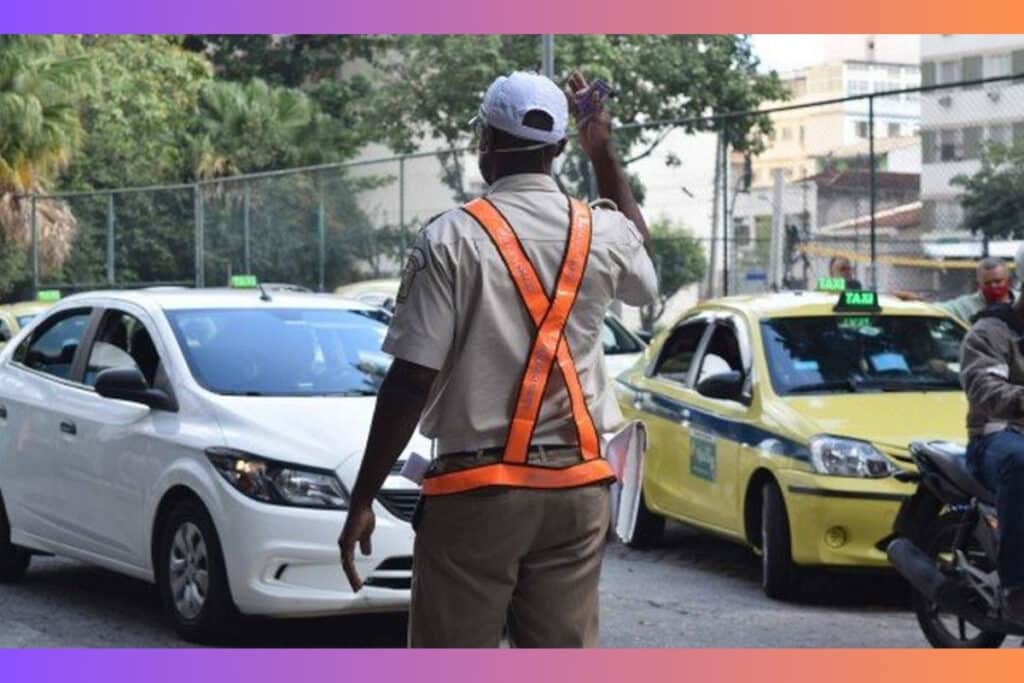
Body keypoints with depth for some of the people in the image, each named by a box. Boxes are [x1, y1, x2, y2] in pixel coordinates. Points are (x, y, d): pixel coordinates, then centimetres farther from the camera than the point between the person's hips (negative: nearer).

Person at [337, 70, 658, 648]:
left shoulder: (453, 239, -8)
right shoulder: (602, 233, 5)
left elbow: (412, 381, -12)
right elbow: (646, 271, 31)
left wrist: (362, 500, -6)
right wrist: (606, 158, 32)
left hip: (476, 487, -4)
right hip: (577, 489, 4)